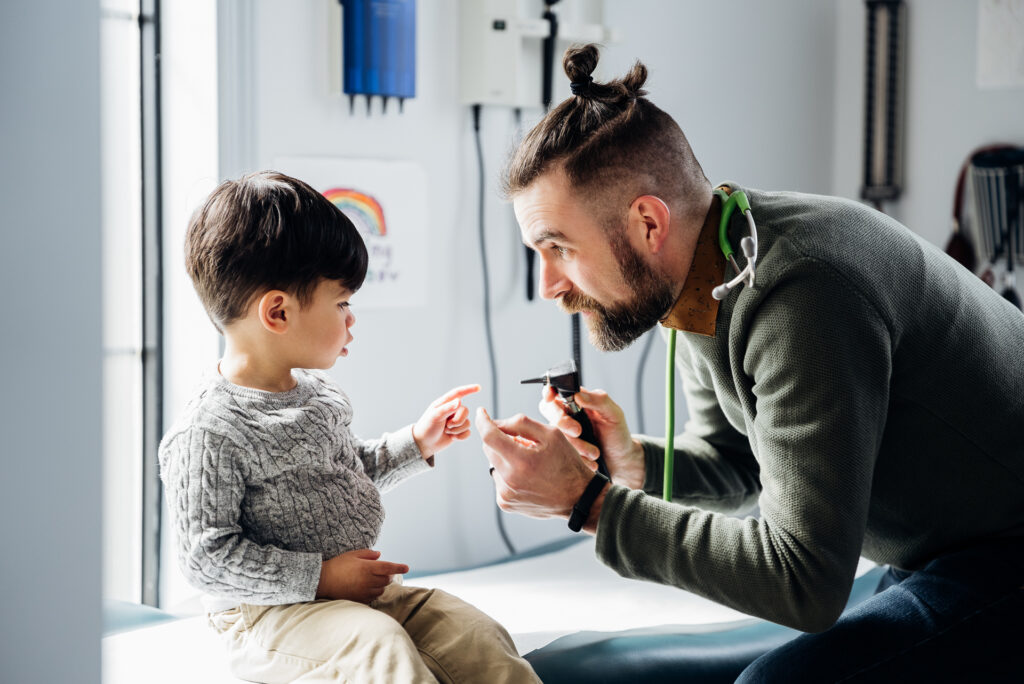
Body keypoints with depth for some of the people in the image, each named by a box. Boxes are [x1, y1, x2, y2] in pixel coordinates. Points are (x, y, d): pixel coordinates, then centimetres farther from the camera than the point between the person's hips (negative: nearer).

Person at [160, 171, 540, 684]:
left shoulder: (319, 394, 11)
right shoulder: (208, 435, -18)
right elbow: (207, 557, -20)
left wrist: (417, 442, 20)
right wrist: (320, 577, -22)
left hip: (363, 591, 8)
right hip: (269, 613, -8)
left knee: (478, 635, -10)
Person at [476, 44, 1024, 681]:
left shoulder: (800, 294, -30)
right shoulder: (690, 284, 0)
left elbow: (804, 585, -30)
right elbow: (734, 463, 14)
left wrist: (588, 502, -26)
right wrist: (635, 462, -7)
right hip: (939, 554, 9)